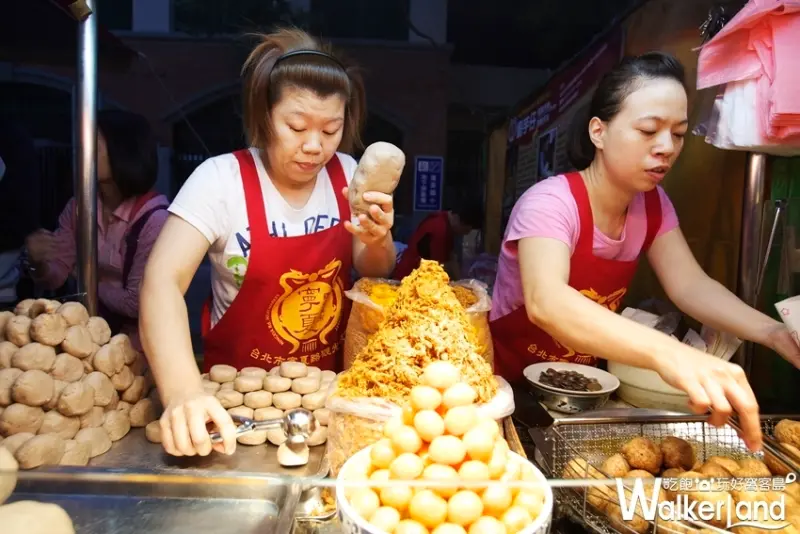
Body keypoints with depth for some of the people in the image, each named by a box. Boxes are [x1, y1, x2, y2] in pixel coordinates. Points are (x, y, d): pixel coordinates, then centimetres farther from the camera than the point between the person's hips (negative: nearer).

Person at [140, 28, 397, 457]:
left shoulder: (345, 174, -3)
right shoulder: (221, 179, -16)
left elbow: (375, 278, 3)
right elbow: (163, 281, -25)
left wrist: (378, 243, -20)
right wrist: (183, 393, -41)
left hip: (329, 382, 2)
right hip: (239, 385, -2)